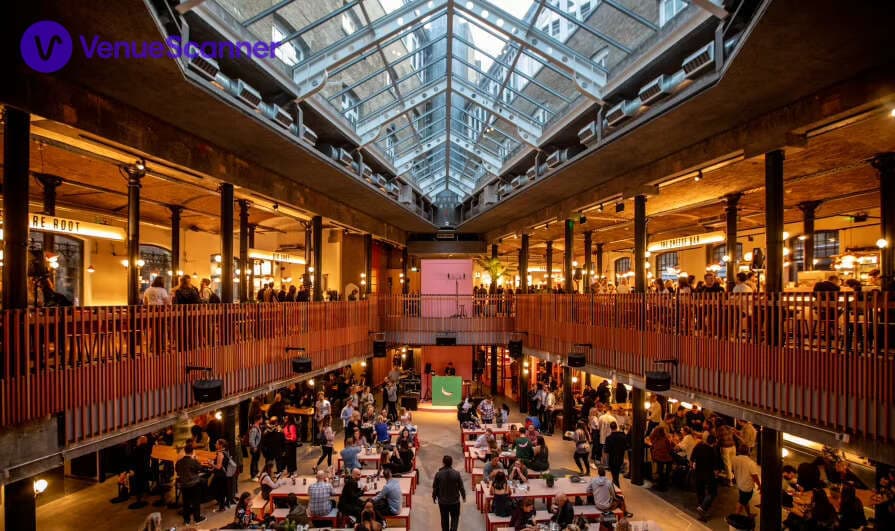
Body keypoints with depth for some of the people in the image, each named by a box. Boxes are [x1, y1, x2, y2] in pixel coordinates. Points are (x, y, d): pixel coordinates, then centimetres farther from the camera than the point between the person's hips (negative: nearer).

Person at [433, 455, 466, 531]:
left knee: (444, 519, 17)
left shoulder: (438, 474, -13)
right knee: (455, 518, 13)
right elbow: (461, 487, -6)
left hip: (442, 501, 1)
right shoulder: (456, 474, -14)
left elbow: (435, 488, -5)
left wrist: (434, 497, 12)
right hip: (455, 501, -1)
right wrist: (464, 496, 11)